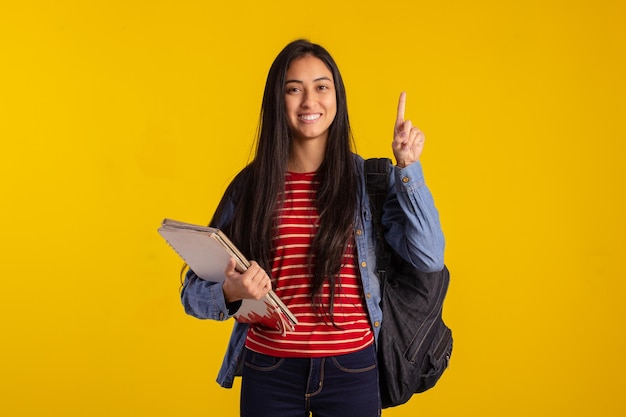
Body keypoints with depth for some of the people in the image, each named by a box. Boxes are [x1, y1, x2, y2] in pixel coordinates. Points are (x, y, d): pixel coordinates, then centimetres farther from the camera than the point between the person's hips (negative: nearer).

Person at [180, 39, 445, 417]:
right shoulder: (250, 185, 0)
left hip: (351, 371, 0)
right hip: (269, 372, 0)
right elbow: (194, 291, 2)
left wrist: (408, 168, -12)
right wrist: (229, 293, -20)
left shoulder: (372, 180, 0)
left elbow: (429, 258, -11)